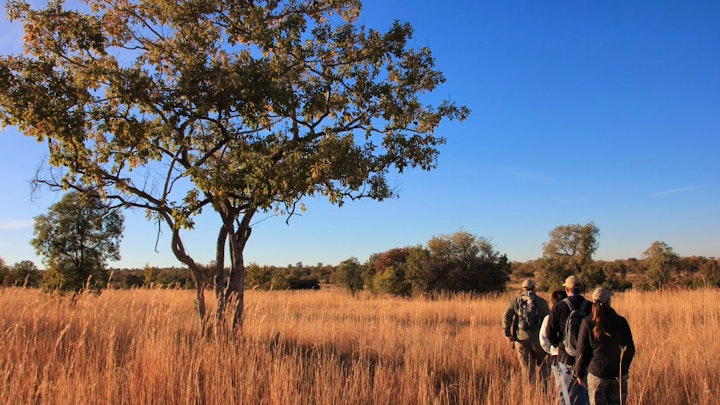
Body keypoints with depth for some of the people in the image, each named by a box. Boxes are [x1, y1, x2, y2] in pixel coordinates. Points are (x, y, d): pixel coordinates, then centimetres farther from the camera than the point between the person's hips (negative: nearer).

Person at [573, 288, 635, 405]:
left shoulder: (587, 322, -6)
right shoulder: (621, 321, -2)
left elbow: (582, 351, -2)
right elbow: (630, 349, 5)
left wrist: (579, 373, 9)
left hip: (596, 373, -1)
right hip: (619, 374, 1)